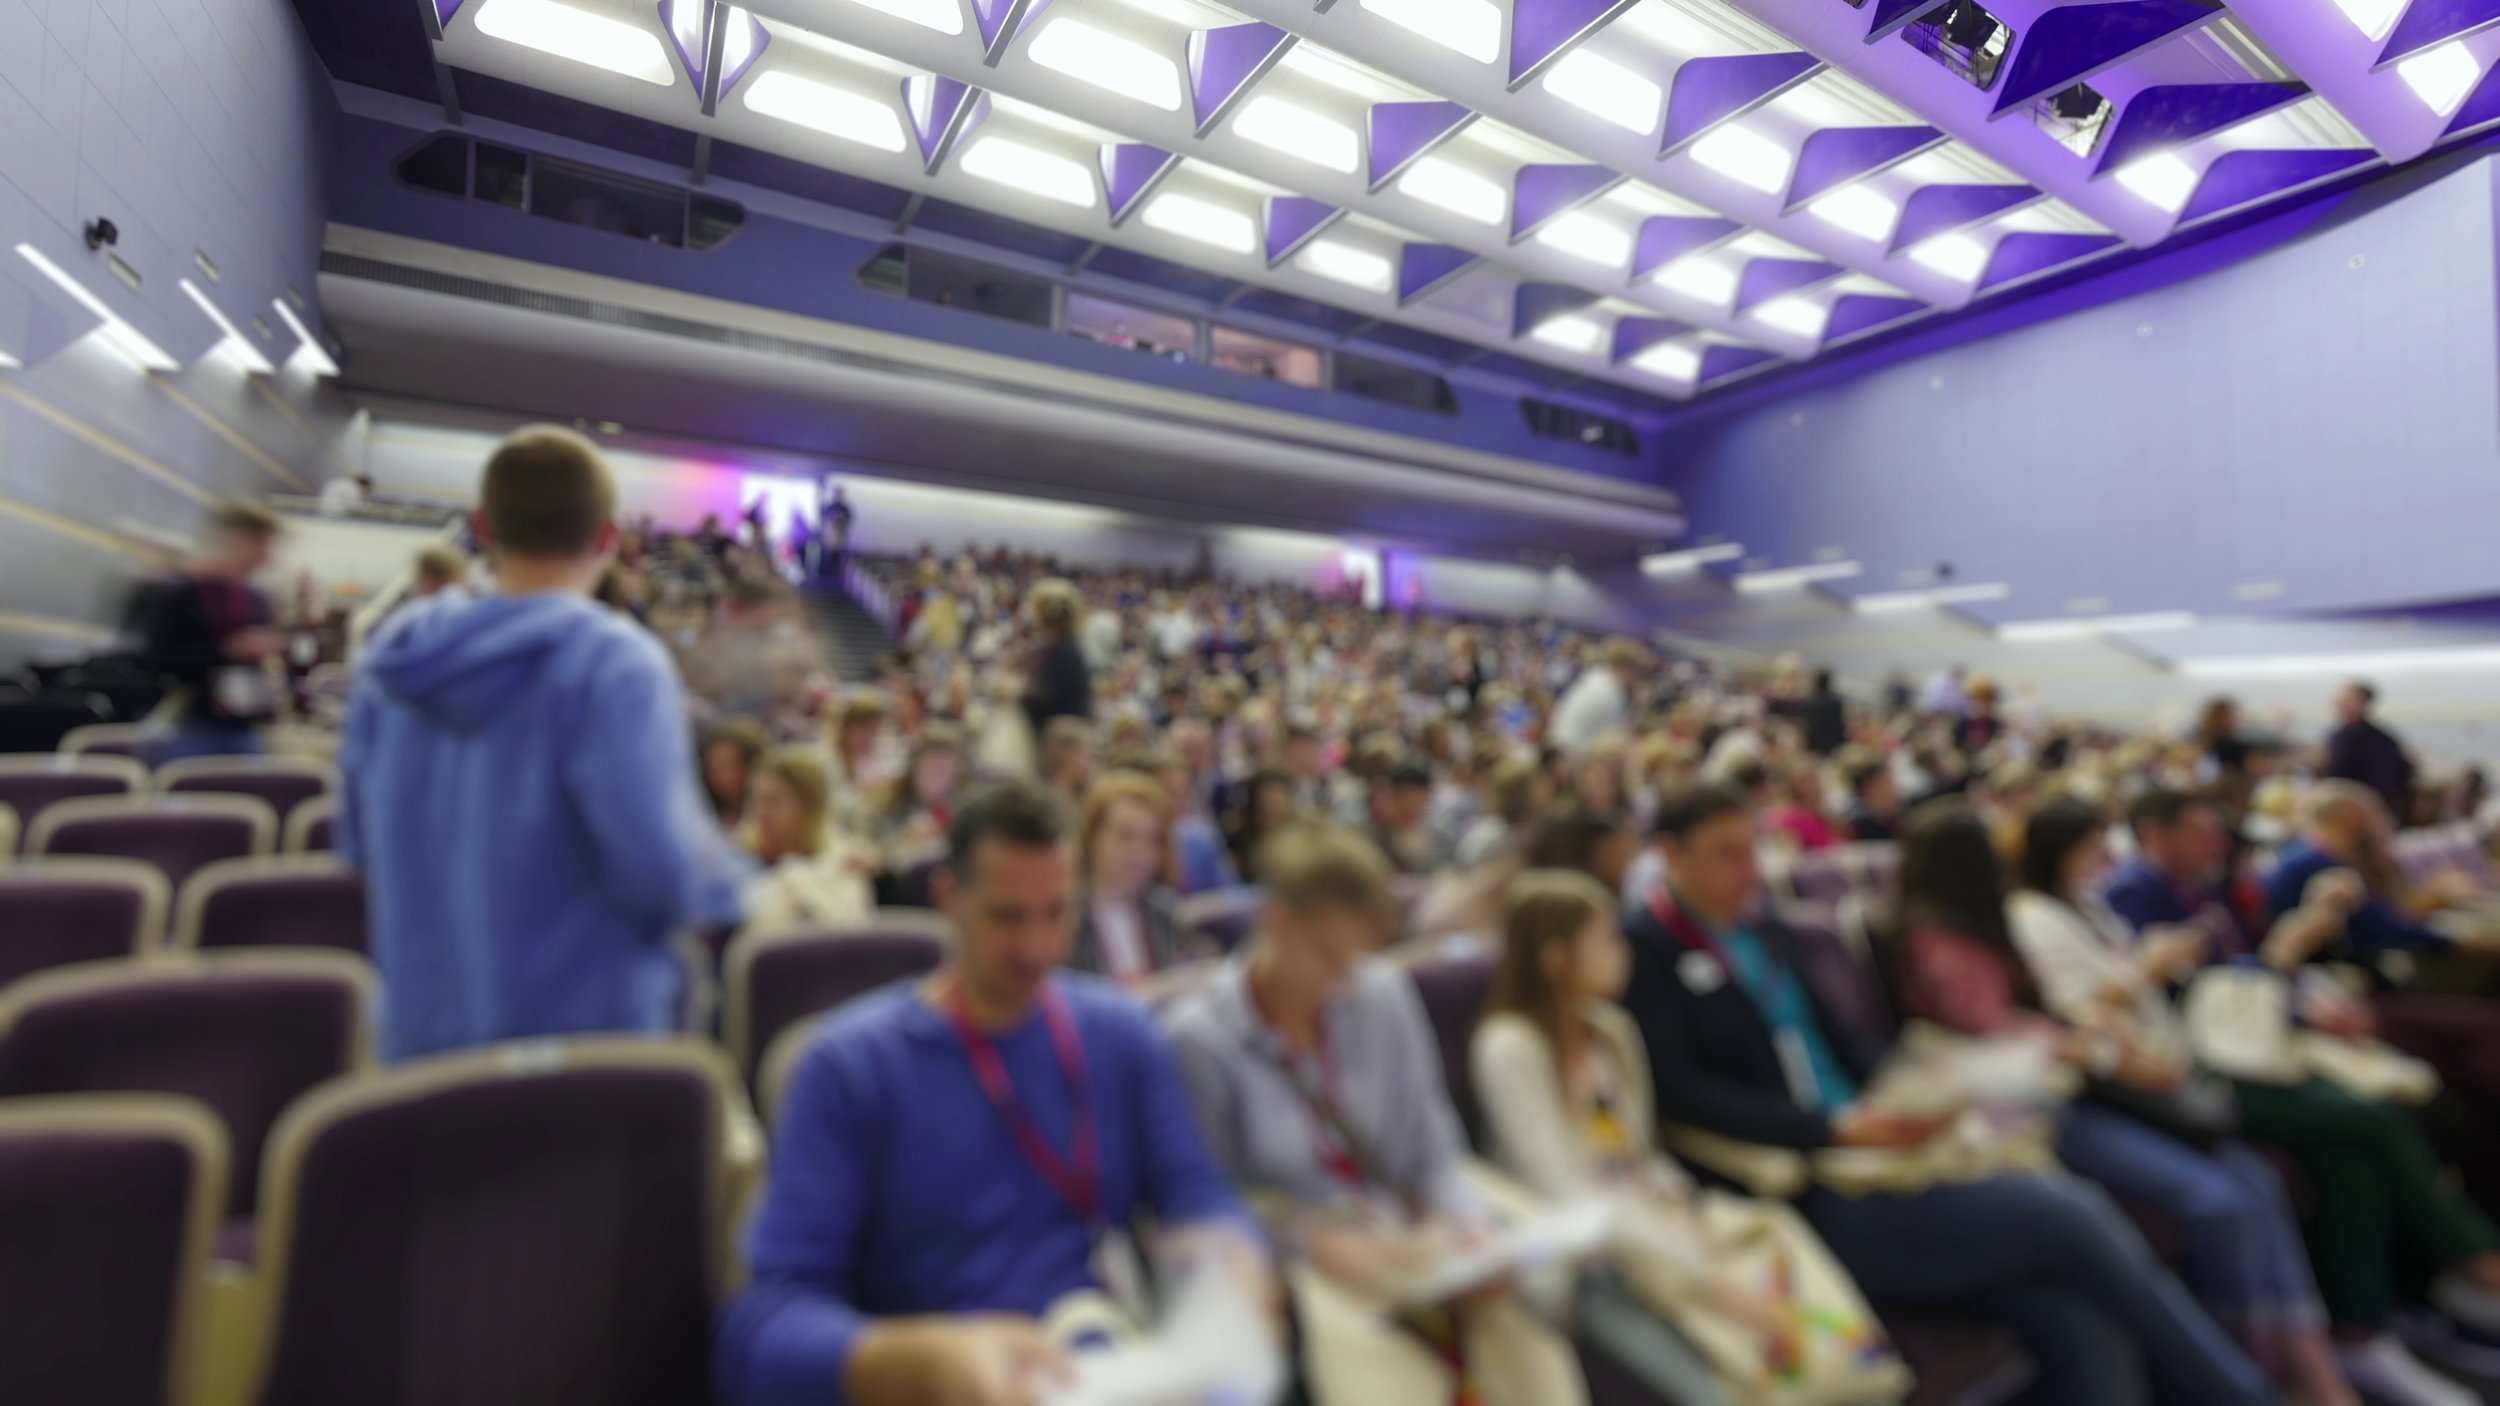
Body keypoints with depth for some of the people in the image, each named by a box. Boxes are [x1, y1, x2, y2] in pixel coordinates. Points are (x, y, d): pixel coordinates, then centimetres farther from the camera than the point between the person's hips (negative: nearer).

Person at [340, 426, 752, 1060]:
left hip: (421, 1026, 6)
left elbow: (362, 848, 11)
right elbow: (662, 866, -25)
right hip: (586, 1031, -5)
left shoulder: (393, 657, 2)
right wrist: (734, 881, -5)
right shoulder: (614, 663, -19)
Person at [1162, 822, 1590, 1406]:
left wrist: (1469, 1225, -10)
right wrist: (1316, 1242, -18)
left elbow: (1432, 1153, 8)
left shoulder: (1385, 995, 2)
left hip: (1408, 1250, 4)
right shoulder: (1197, 1036, -10)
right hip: (1292, 1270, -3)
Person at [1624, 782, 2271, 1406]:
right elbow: (1679, 1093, -15)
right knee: (2066, 1218, -14)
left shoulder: (1765, 934, 16)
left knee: (2079, 1329, -13)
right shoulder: (1646, 951, -7)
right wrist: (1839, 1128, -18)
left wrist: (1907, 1104, 0)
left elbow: (1841, 1038, 19)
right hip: (1804, 1201, -7)